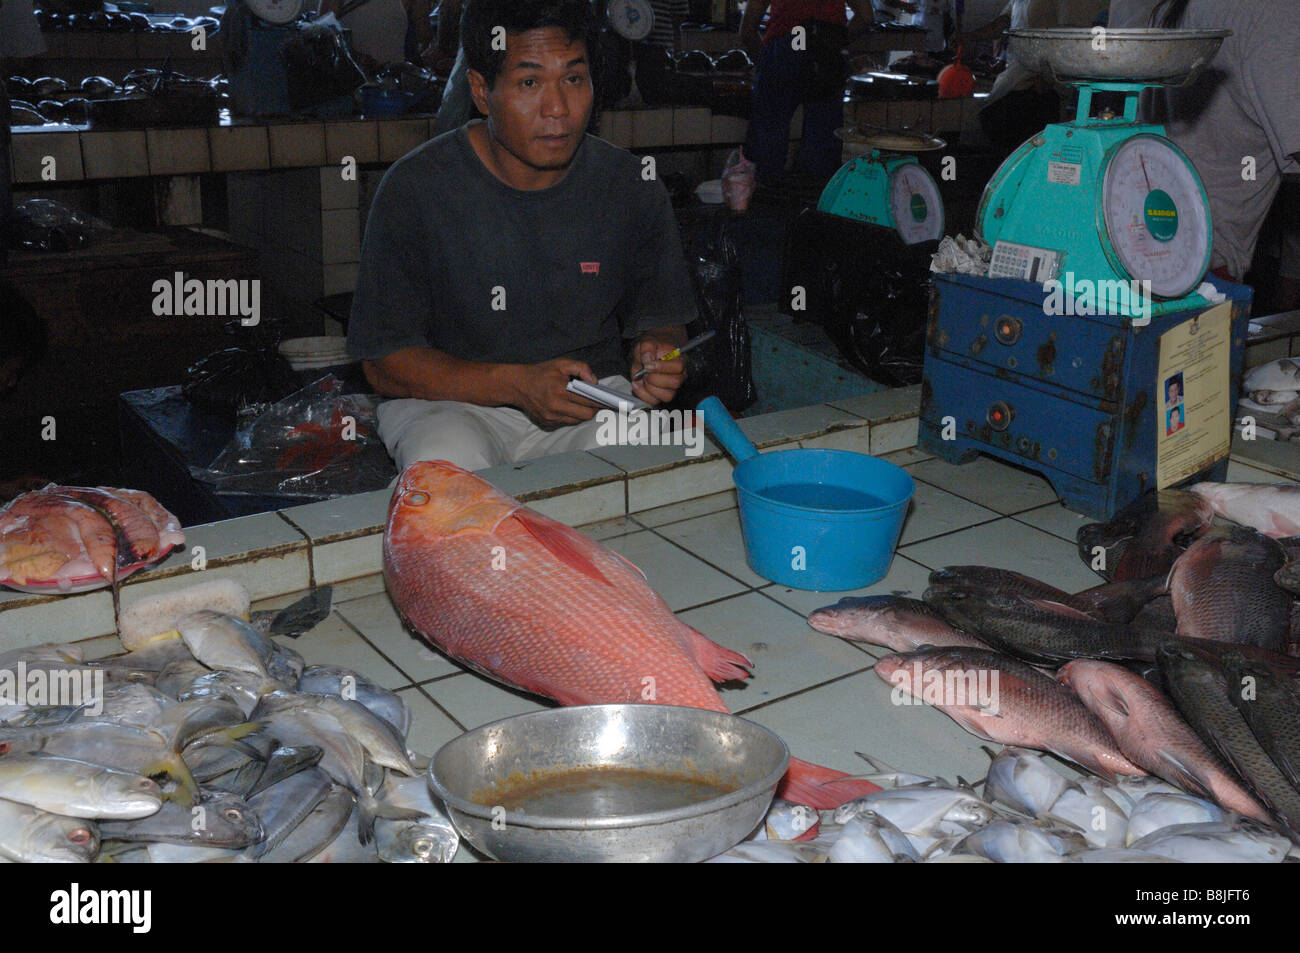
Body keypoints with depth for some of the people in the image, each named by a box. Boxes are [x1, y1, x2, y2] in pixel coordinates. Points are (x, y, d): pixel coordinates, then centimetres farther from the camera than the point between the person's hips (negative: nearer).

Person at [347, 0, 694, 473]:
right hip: (451, 397, -2)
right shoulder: (413, 189, -12)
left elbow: (660, 322, 10)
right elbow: (386, 361, -9)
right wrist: (518, 384, -23)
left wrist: (653, 354, -16)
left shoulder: (633, 189, -3)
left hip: (596, 395, 2)